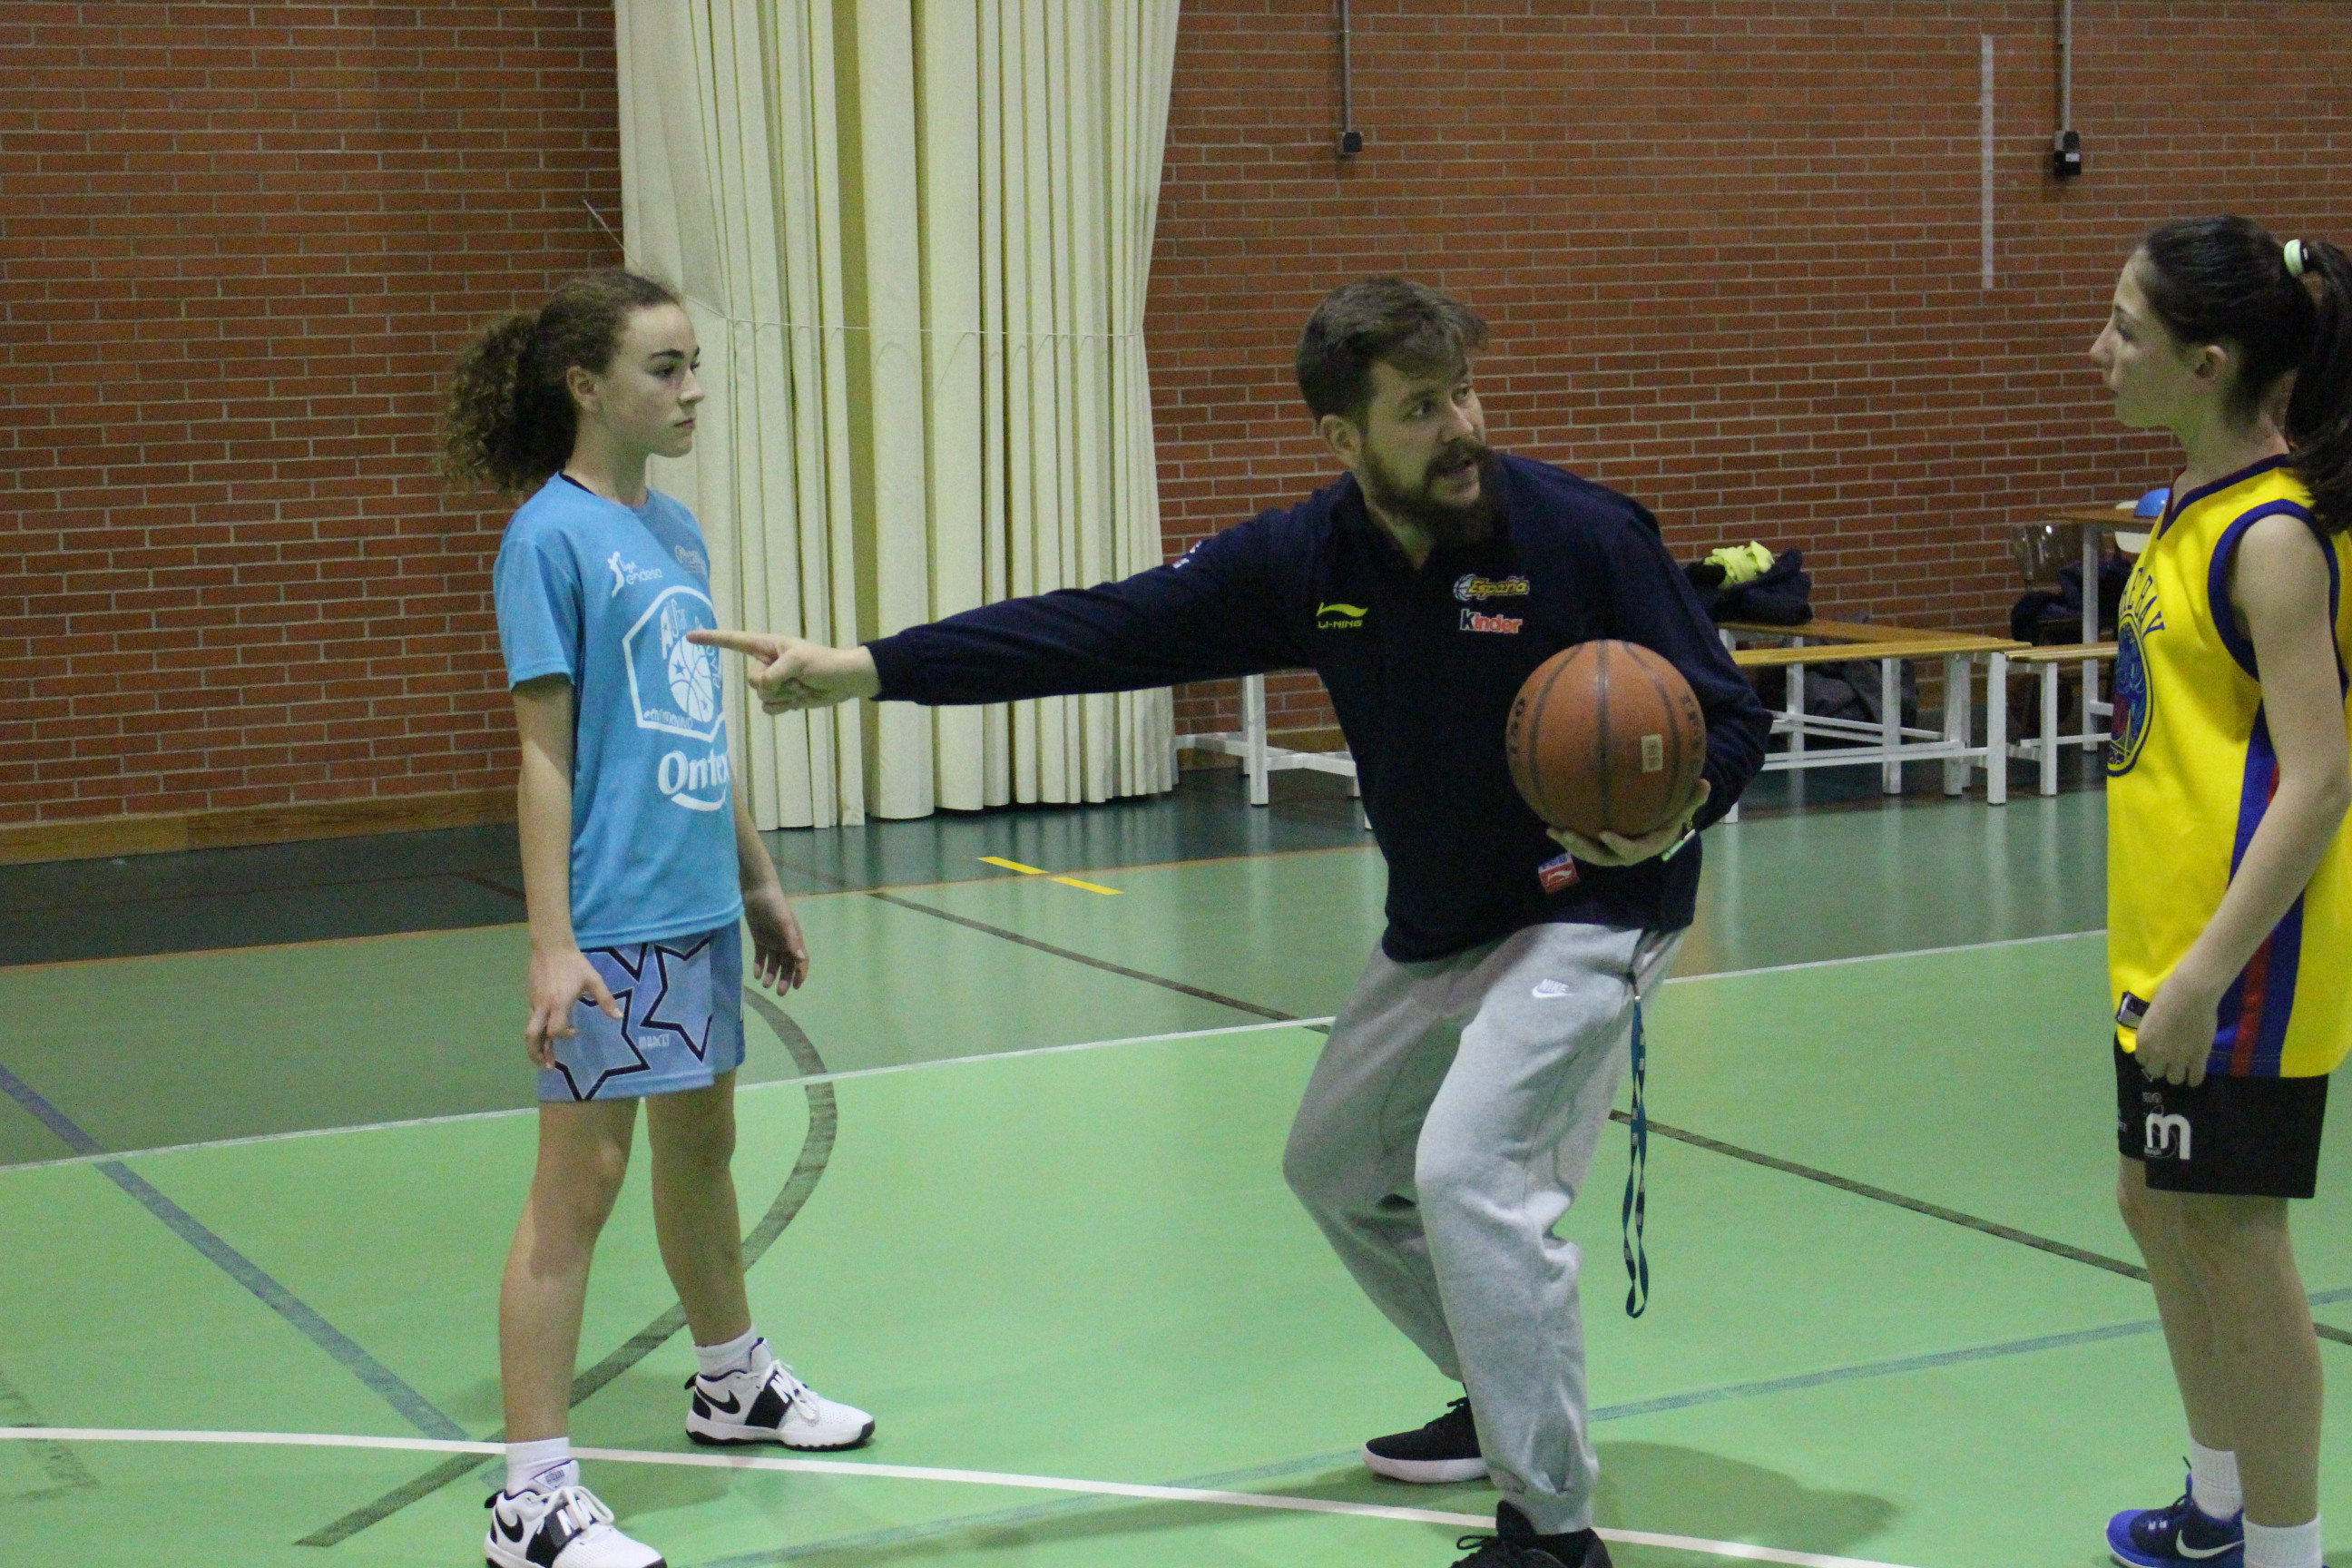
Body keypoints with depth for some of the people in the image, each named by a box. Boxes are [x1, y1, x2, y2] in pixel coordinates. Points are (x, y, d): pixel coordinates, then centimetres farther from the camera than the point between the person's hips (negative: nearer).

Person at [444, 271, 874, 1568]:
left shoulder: (676, 530, 12)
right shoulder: (552, 536, -11)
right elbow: (545, 749, -14)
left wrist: (758, 881, 22)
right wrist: (551, 943, -18)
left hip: (700, 908, 8)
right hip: (612, 922, -8)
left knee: (701, 1146, 22)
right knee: (578, 1183, -5)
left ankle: (733, 1384, 42)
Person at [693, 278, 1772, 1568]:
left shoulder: (1583, 534, -21)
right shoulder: (1308, 560, -8)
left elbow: (1733, 720, -15)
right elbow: (1104, 630, -9)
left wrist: (1678, 810, -38)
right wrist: (866, 670, -15)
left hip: (1589, 911, -7)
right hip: (1433, 929, 7)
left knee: (1468, 1167, -24)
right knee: (1335, 1168, 19)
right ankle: (1510, 1402, 39)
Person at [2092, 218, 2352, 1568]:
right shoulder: (2197, 504, 9)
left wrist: (2207, 973, -27)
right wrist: (2170, 961, 20)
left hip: (2241, 953, -10)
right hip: (2170, 937, 10)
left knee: (2232, 1233, -1)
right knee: (2161, 1206, 19)